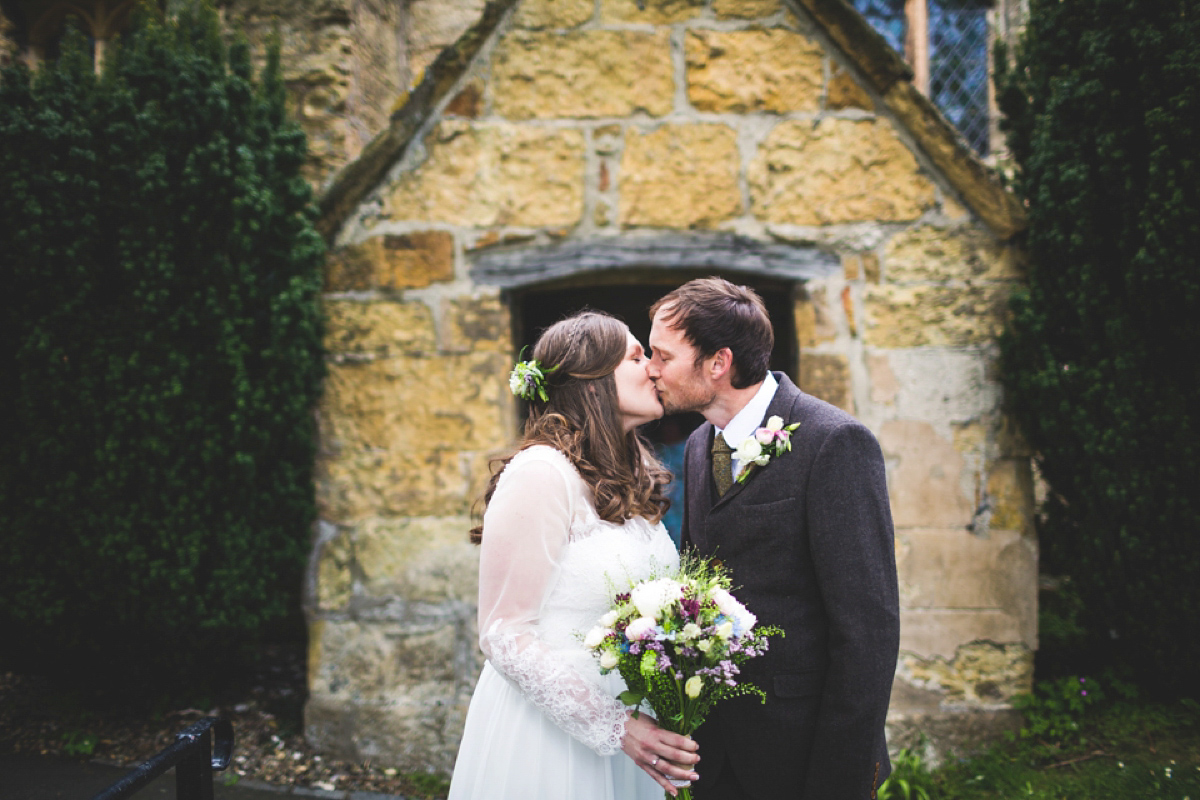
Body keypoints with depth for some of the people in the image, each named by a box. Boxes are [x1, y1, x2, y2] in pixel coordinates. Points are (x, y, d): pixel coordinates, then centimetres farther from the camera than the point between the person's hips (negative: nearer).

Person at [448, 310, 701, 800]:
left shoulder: (632, 475, 7)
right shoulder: (541, 474, -18)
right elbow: (503, 634, -17)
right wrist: (614, 727, -20)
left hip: (625, 715, 7)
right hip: (549, 735, -7)